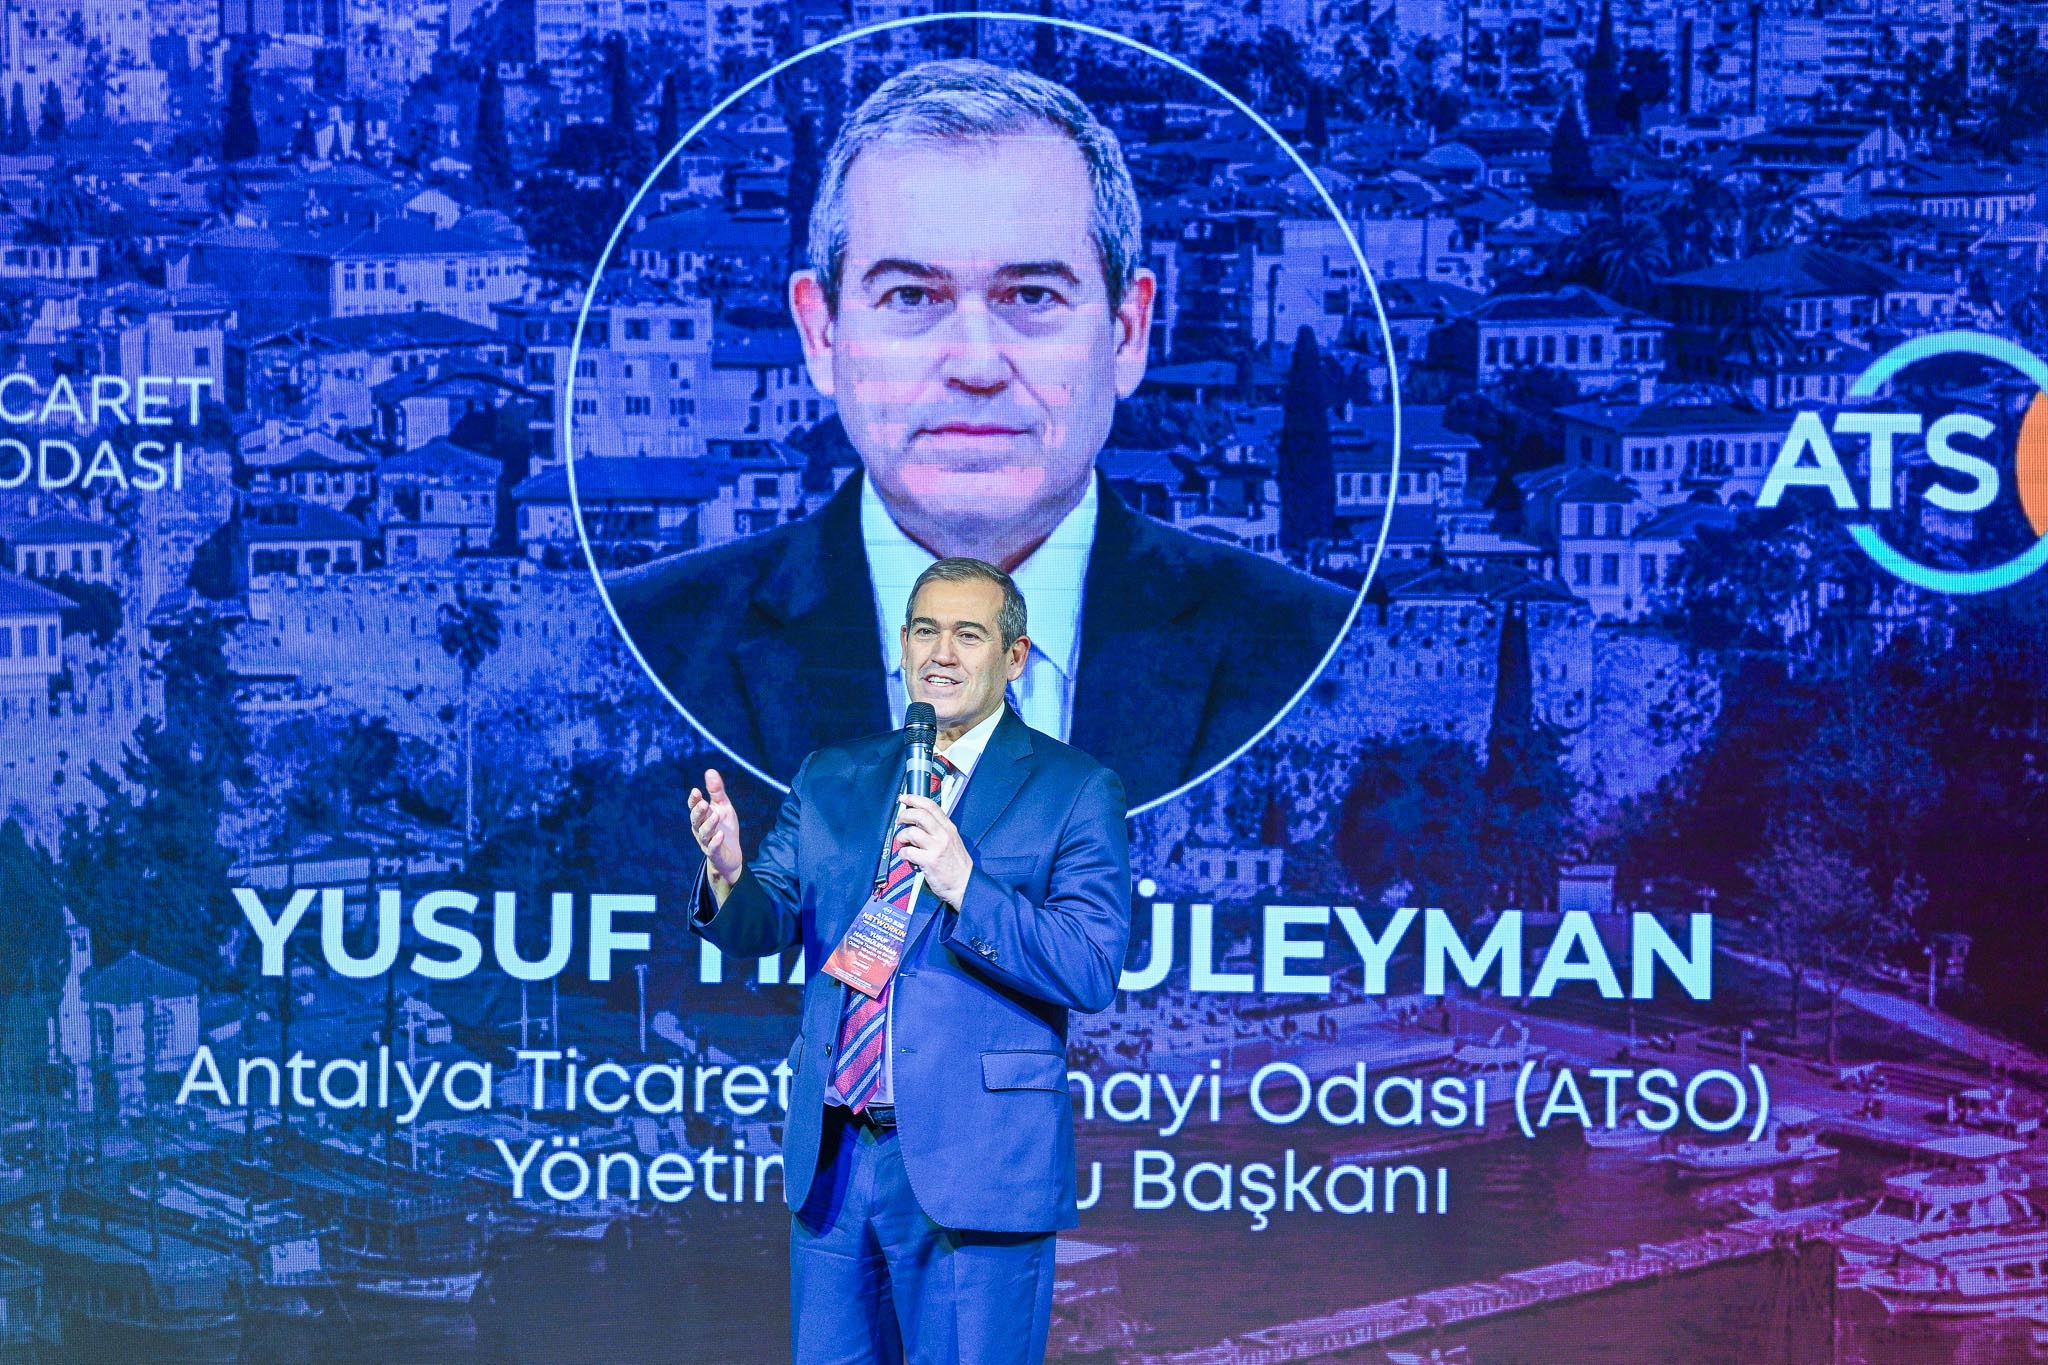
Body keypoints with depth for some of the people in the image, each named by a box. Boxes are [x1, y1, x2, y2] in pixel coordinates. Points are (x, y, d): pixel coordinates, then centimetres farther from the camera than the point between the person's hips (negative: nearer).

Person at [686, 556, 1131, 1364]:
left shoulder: (1074, 792, -2)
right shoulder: (830, 780, 13)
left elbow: (1093, 972, -10)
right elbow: (763, 924, 6)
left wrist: (965, 887, -22)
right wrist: (729, 876, -17)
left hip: (972, 1168, -4)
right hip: (831, 1160, 5)